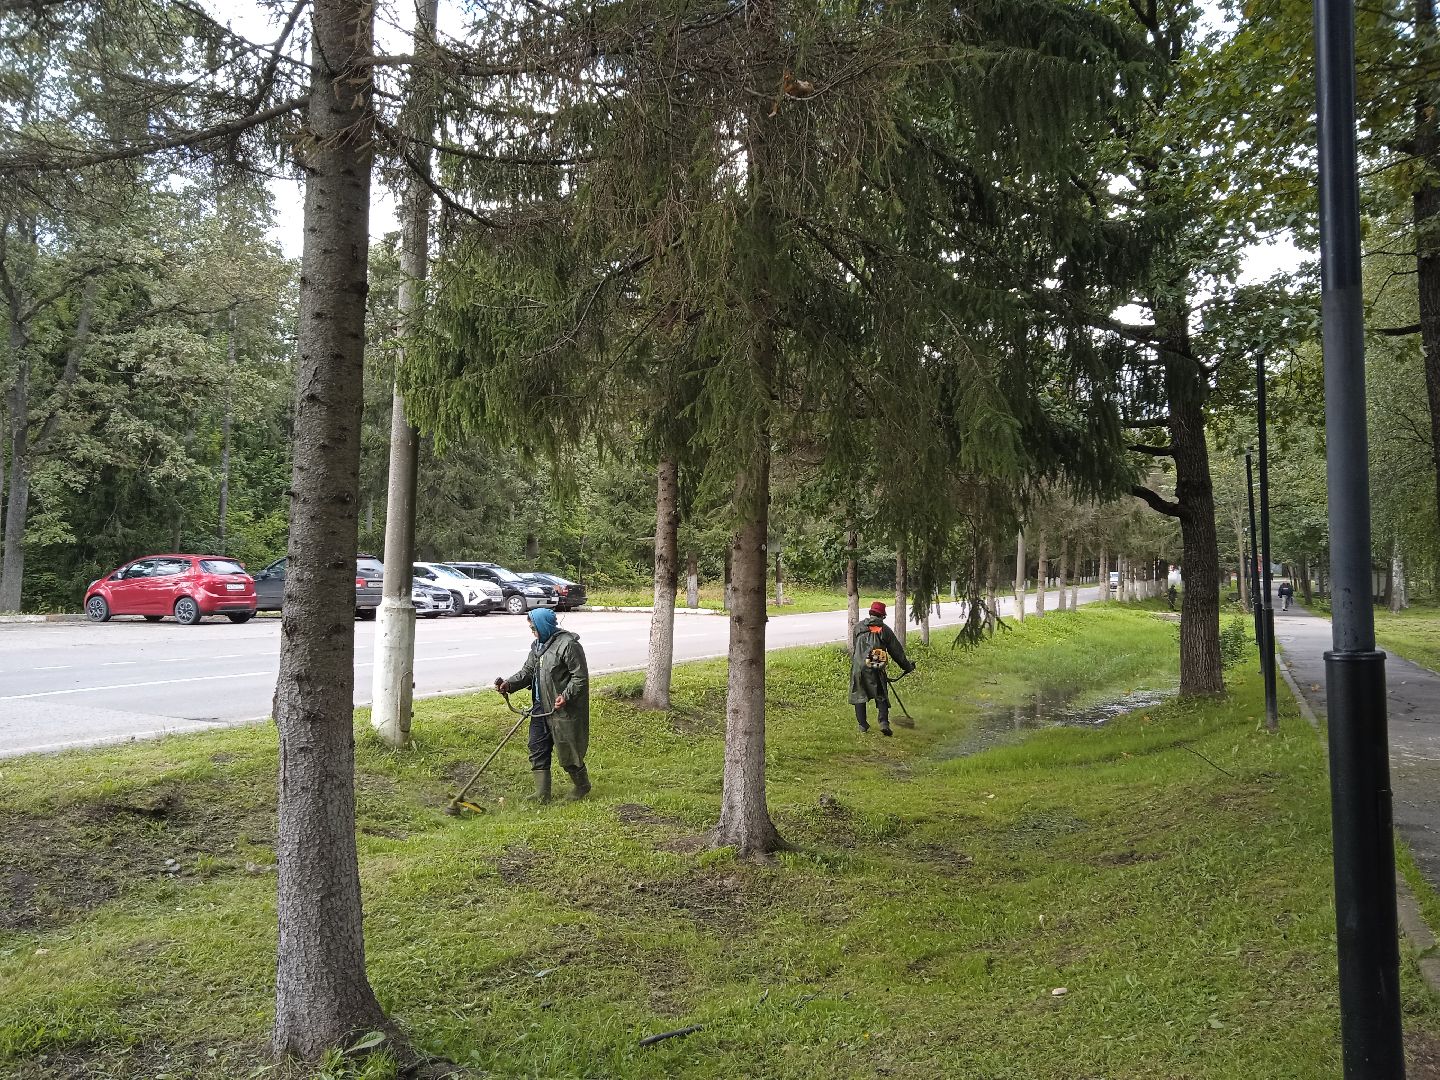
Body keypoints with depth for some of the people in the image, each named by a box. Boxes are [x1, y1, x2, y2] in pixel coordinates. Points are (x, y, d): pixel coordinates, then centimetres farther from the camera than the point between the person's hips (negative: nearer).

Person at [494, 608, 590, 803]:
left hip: (563, 709, -9)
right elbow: (528, 671, 13)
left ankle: (582, 786, 26)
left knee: (567, 750, 4)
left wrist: (566, 696, -27)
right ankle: (541, 795, 15)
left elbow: (580, 677, -17)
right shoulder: (538, 645, 11)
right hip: (541, 707, 9)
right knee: (537, 749, 8)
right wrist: (509, 684, -3)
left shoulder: (568, 644, -17)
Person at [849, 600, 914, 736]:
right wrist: (907, 666, 22)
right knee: (881, 697, 8)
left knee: (859, 695, 12)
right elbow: (896, 650, 12)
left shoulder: (858, 627, 10)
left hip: (858, 667, 1)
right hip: (876, 668, -1)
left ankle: (862, 724, 13)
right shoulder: (885, 629, 7)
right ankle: (884, 722, -7)